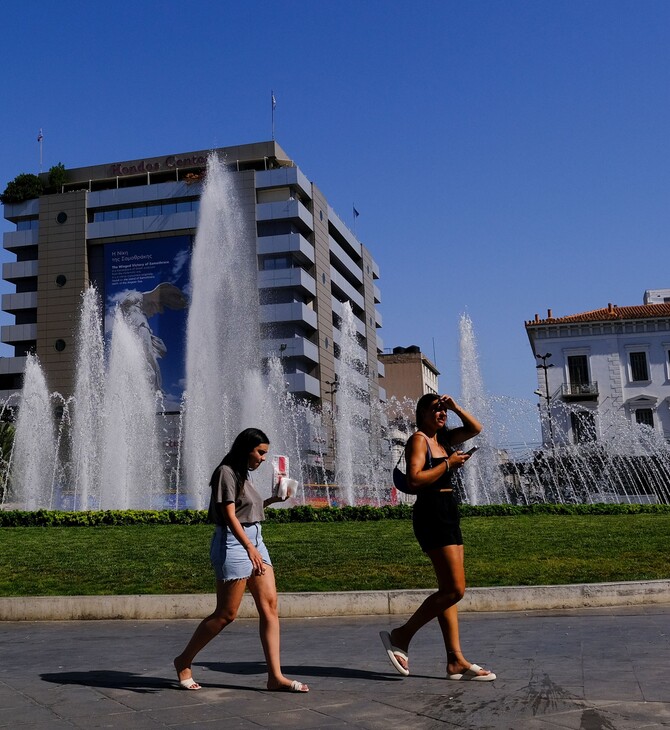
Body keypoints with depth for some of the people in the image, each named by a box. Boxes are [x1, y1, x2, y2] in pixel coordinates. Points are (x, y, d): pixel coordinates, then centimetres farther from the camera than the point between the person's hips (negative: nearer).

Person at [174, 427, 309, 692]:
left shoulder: (242, 474, 18)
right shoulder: (226, 472, -9)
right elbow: (230, 515, -17)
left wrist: (272, 500, 19)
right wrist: (250, 547, -25)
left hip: (254, 540, 9)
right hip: (233, 543, -9)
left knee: (270, 605, -1)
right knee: (226, 614, -3)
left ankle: (275, 676, 0)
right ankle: (184, 661, 16)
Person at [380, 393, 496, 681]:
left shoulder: (443, 439, 17)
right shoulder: (418, 439, -8)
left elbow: (475, 428, 24)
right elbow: (414, 479, -20)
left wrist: (455, 407, 10)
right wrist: (448, 464, -14)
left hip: (448, 512, 9)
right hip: (431, 514, -9)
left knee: (449, 590, 6)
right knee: (455, 589, -11)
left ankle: (456, 661, 9)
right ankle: (401, 636, -3)